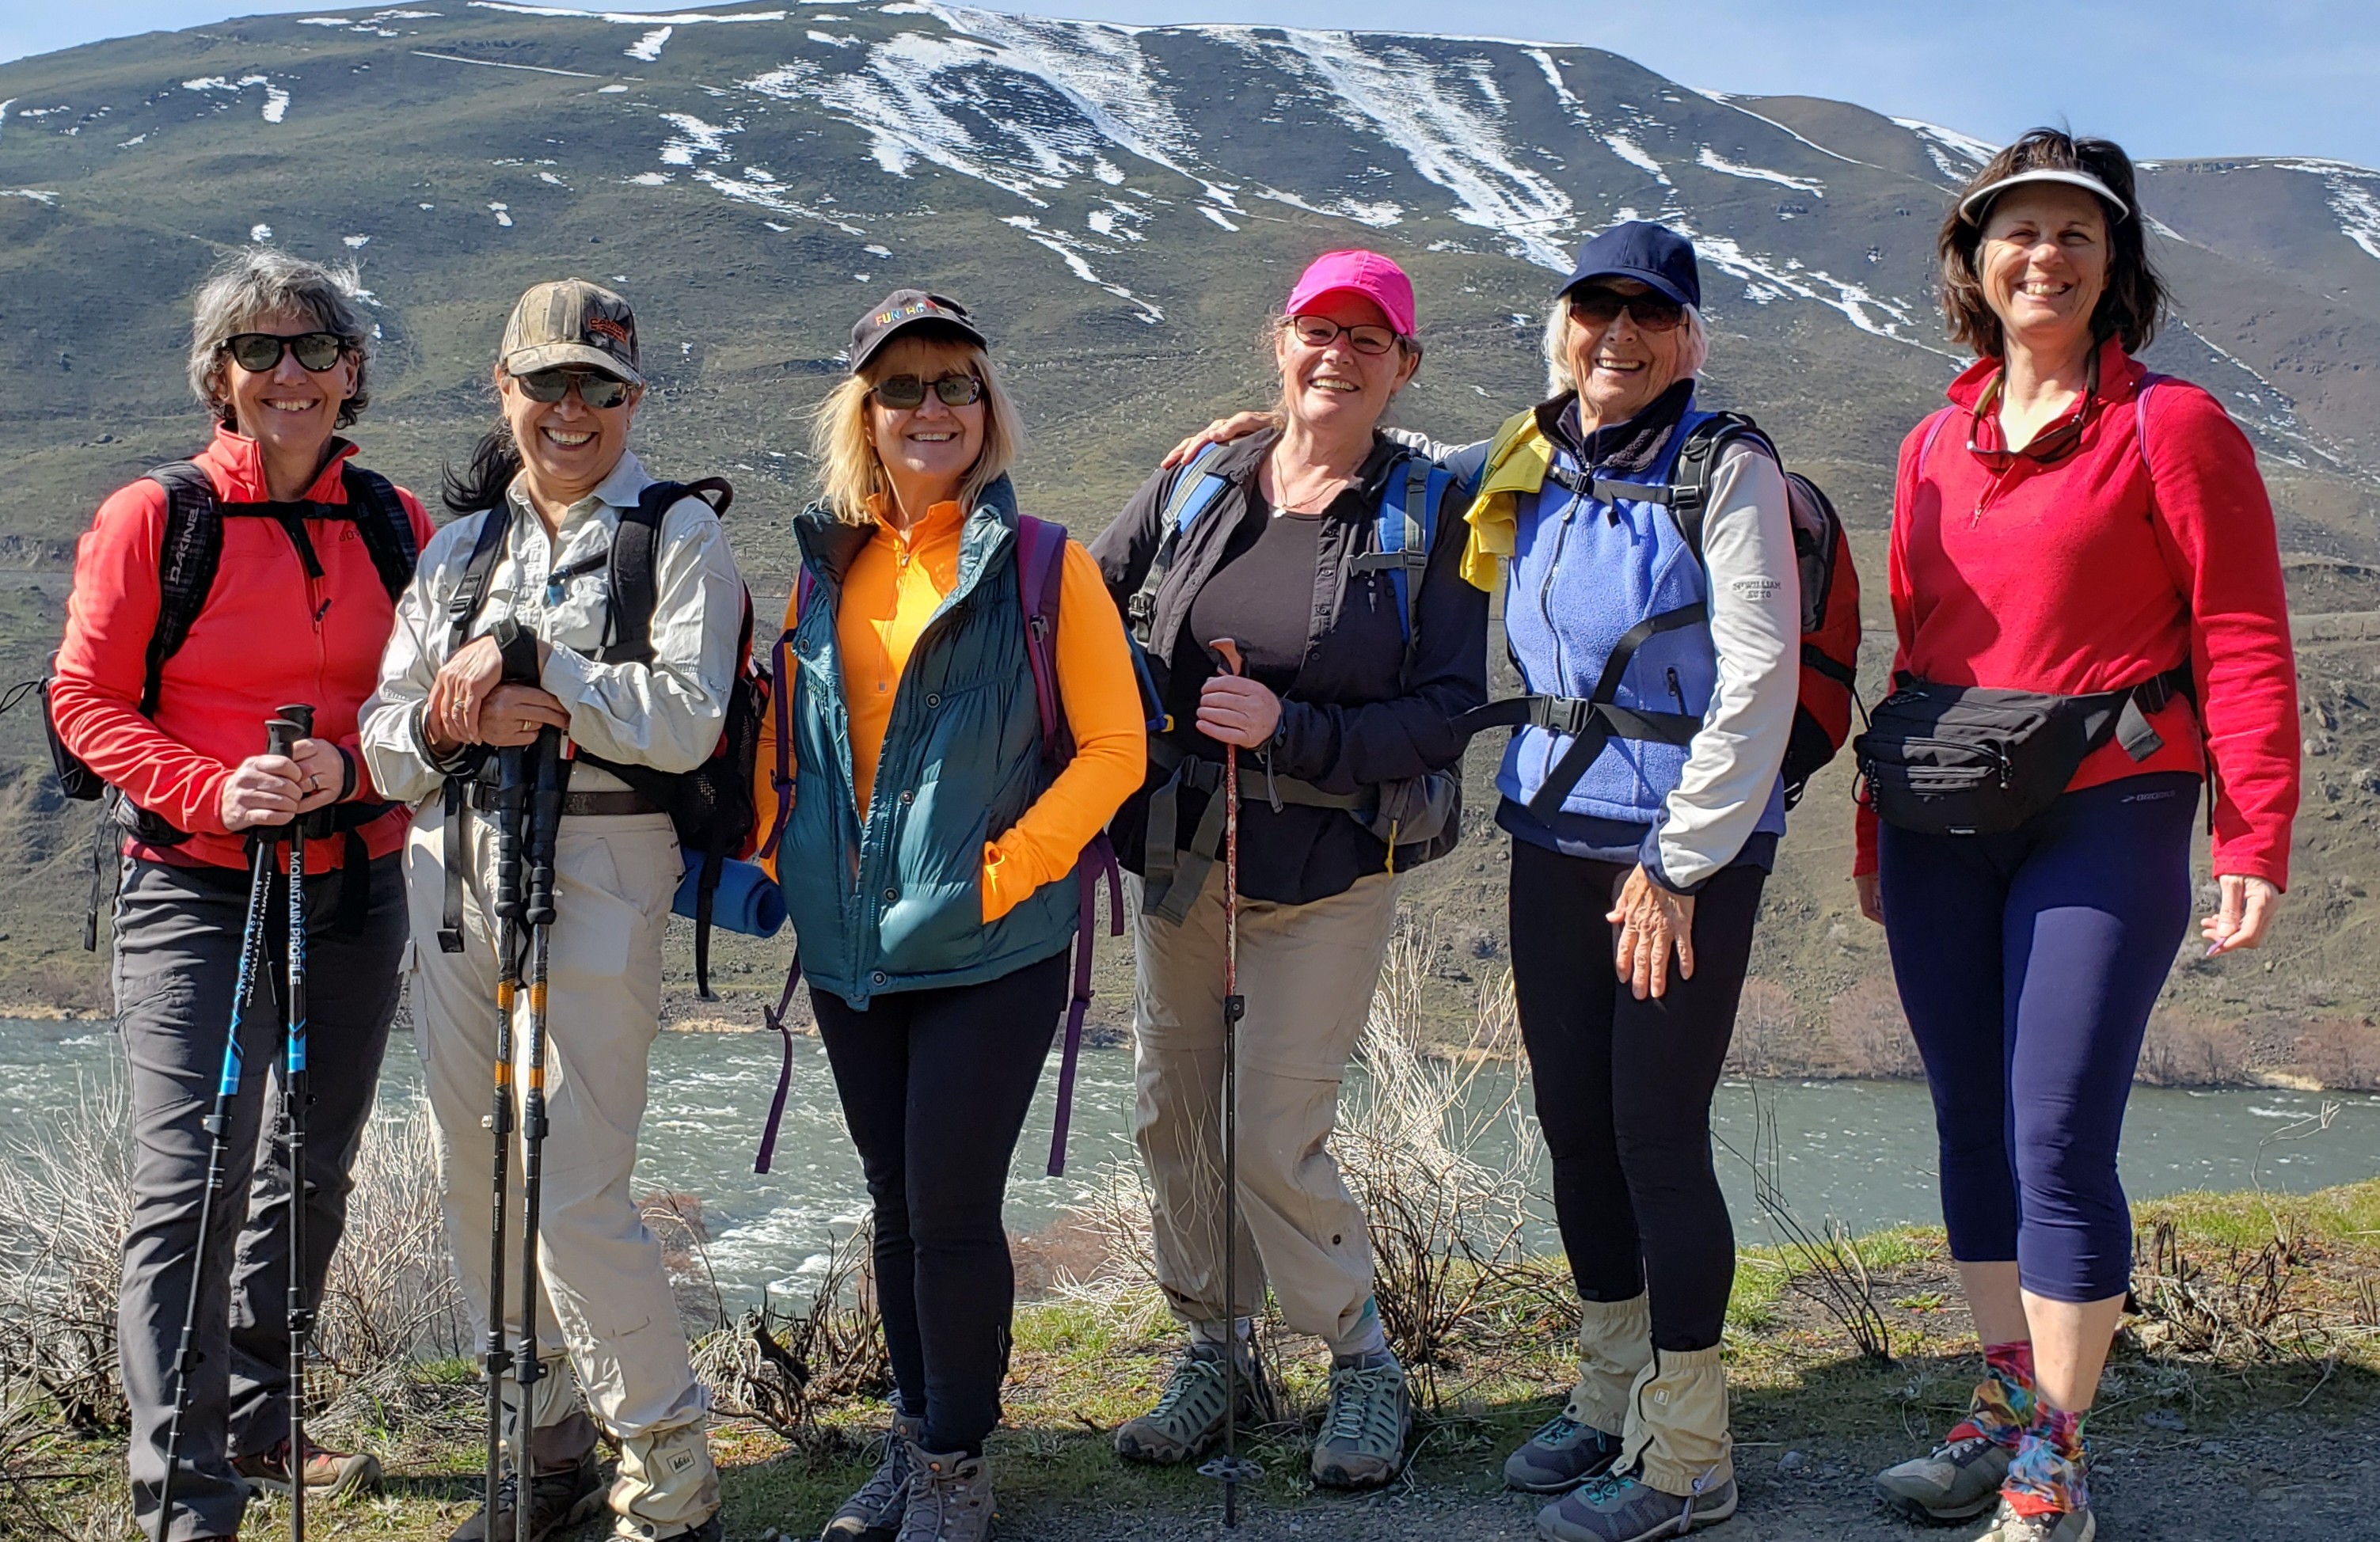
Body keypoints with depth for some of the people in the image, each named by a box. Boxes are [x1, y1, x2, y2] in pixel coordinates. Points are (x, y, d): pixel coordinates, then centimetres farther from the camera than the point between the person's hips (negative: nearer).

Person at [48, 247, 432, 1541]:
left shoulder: (393, 525, 5)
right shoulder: (153, 518, -6)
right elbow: (84, 698, -5)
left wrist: (345, 769, -13)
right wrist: (215, 790, -20)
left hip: (354, 886, 5)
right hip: (196, 892, -5)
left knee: (312, 1172, 15)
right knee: (191, 1181, -12)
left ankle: (254, 1426, 34)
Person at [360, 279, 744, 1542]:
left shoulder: (678, 535, 1)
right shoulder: (458, 545, 16)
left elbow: (686, 719, -13)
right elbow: (383, 736, 11)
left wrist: (526, 658, -16)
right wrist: (445, 721, -11)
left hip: (597, 877, -6)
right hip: (452, 869, 6)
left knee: (577, 1199, -9)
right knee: (477, 1182, 10)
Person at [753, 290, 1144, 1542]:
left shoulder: (1039, 561, -5)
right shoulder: (826, 563, 9)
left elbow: (1114, 745, -7)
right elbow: (782, 729, 19)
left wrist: (1003, 872, -13)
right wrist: (778, 851, 5)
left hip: (988, 949, -5)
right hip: (848, 946, 5)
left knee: (951, 1210, -3)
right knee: (895, 1203, 15)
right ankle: (913, 1435, 30)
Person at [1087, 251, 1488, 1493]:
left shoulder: (1427, 515, -5)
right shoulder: (1193, 489, 3)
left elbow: (1446, 707, -10)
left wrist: (1291, 731, -21)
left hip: (1330, 873, -4)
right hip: (1179, 851, 4)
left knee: (1275, 1134, -7)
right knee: (1171, 1111, 10)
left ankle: (1363, 1360, 16)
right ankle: (1212, 1345, 29)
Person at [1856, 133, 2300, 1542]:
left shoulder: (2172, 425, -4)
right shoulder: (1937, 446, 13)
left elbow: (2243, 643, -6)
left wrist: (2256, 843, -12)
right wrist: (1877, 839, 18)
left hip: (2105, 820, -6)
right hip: (1942, 829, 6)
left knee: (2061, 1139, -7)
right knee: (1974, 1125, 10)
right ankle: (2008, 1408, 23)